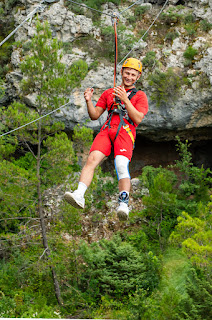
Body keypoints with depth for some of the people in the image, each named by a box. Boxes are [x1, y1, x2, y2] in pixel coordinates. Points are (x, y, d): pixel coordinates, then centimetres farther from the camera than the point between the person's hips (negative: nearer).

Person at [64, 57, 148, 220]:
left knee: (122, 165, -28)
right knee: (92, 158, -23)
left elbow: (138, 119, 2)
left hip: (126, 131, -3)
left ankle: (123, 204, -39)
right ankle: (79, 195, -36)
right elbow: (94, 115, 23)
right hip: (107, 129, 3)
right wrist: (89, 101, 4)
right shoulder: (108, 93, 28)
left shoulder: (140, 95, 19)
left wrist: (125, 99, -7)